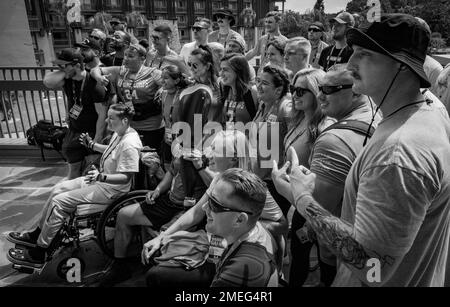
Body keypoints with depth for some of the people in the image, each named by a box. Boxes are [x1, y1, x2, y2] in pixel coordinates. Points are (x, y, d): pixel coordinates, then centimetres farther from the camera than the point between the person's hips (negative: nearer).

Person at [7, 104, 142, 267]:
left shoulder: (129, 145, -28)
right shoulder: (119, 133, 3)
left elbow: (125, 177, -27)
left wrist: (101, 177, -36)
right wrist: (91, 145, 16)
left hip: (111, 189, -10)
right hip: (101, 179, 10)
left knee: (60, 201, -12)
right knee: (58, 189, 10)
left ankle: (38, 254, 3)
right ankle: (37, 235, 24)